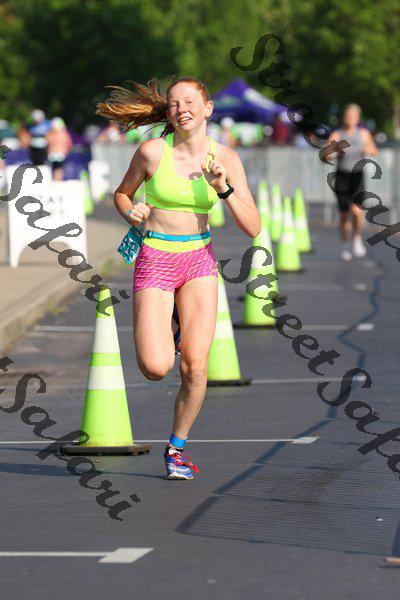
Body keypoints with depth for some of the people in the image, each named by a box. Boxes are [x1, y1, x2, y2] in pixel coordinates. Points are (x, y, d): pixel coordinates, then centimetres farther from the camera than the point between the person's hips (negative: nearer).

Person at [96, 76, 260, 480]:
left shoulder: (225, 158, -4)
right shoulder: (152, 151, -9)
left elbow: (253, 227, -7)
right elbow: (122, 193, 9)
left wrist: (224, 188, -21)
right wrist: (131, 212, -13)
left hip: (199, 262, 2)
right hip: (154, 261, -2)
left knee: (194, 367, -11)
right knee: (155, 369, -14)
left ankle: (177, 447, 14)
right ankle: (163, 331, 24)